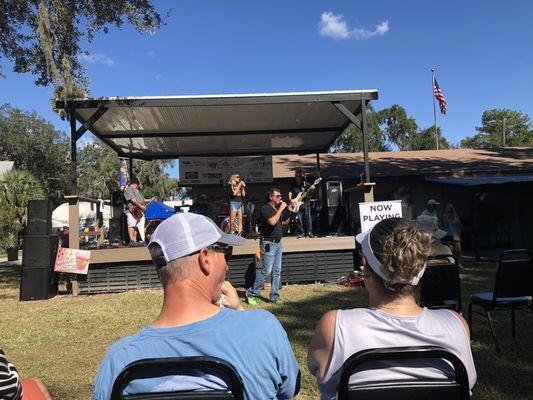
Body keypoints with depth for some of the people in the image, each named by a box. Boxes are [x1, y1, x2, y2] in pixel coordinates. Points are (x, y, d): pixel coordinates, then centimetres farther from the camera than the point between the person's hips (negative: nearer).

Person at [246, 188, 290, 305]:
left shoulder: (277, 209, 15)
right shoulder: (265, 209, -11)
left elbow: (284, 223, 23)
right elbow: (272, 222, -27)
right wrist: (281, 209, -19)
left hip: (278, 243, 9)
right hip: (268, 244, -9)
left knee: (277, 271, 9)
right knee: (266, 271, -8)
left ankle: (274, 296, 16)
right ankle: (251, 294, 5)